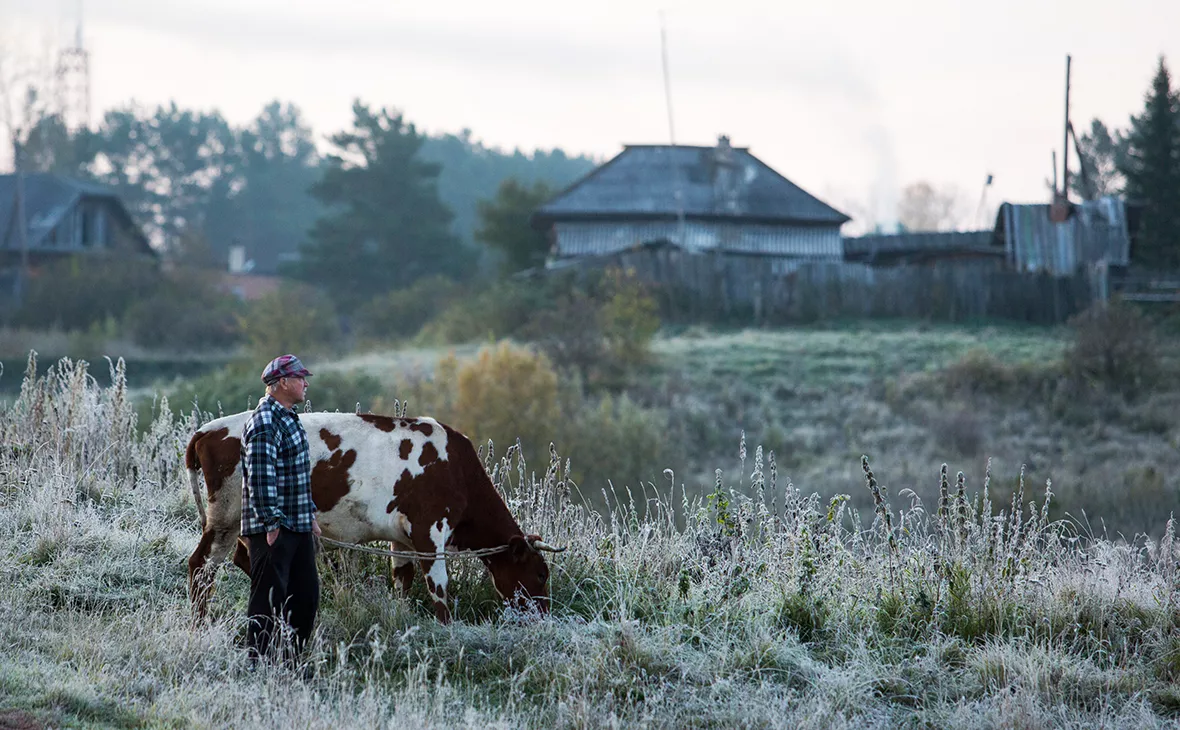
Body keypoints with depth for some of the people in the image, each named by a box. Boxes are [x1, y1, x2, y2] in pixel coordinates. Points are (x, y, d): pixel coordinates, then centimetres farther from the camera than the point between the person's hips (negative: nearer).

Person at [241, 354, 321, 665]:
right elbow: (261, 476, -21)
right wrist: (271, 524, -24)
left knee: (306, 594, 12)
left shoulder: (289, 418, 17)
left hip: (298, 525, 10)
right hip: (272, 527, -10)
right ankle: (256, 662, -3)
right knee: (270, 597, -7)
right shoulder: (265, 423, -15)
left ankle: (292, 659, 20)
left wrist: (310, 514, 23)